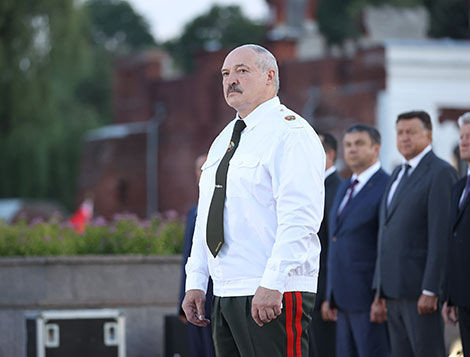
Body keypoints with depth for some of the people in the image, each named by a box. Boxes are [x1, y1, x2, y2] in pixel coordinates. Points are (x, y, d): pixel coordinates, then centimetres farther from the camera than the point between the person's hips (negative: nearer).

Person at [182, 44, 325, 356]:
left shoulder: (290, 132, -8)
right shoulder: (224, 141, 20)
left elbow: (299, 219, -18)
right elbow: (206, 218, 22)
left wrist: (272, 284, -25)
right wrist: (196, 282, 13)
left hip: (273, 295, -8)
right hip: (226, 294, 9)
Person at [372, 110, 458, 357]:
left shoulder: (440, 173, -7)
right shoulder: (398, 174, 20)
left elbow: (441, 236, -15)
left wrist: (430, 291, -20)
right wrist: (380, 294, 17)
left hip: (420, 291, -8)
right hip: (394, 292, 8)